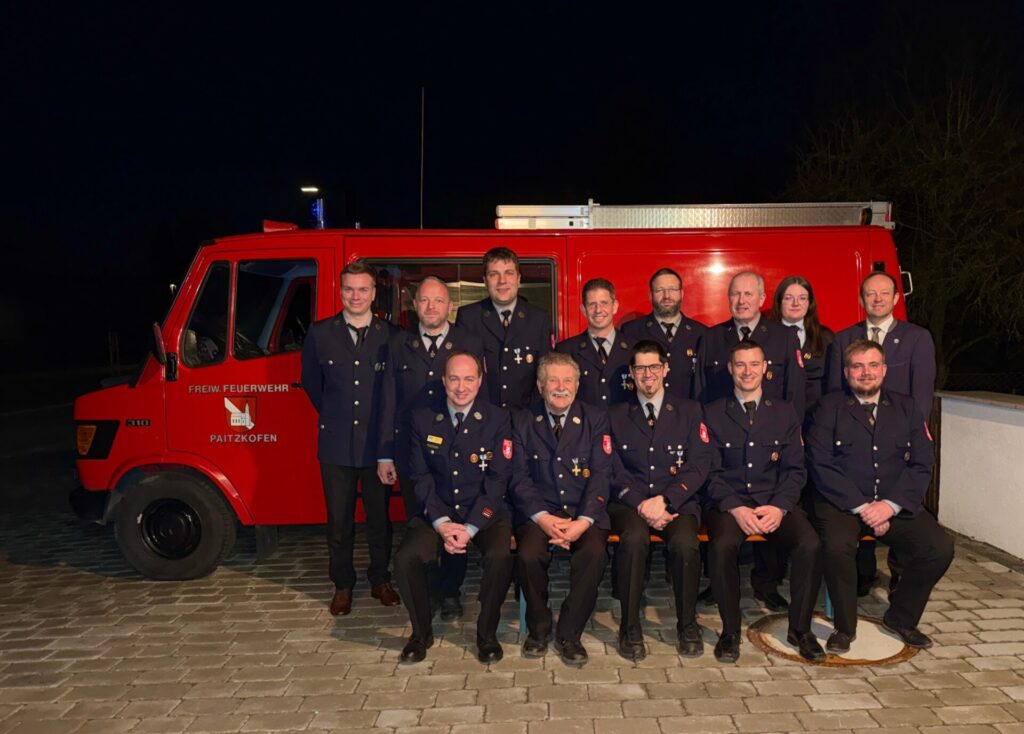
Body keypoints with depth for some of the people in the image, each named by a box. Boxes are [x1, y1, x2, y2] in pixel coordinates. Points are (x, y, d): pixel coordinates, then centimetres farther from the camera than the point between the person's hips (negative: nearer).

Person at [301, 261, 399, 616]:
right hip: (336, 444, 1)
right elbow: (311, 383, 13)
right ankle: (343, 586, 25)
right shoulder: (320, 334, 2)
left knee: (380, 517, 11)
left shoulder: (391, 336, -1)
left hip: (377, 443, 0)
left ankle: (380, 580, 29)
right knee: (339, 520, 9)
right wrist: (334, 415, 13)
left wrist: (386, 423, 4)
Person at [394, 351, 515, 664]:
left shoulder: (498, 419, -3)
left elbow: (497, 481, -8)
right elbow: (421, 477, -1)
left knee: (500, 557, -30)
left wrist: (470, 528, -18)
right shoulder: (423, 419, 2)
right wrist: (441, 522, -15)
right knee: (405, 558, -24)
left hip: (485, 513, -1)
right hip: (437, 512, 2)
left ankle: (487, 633, -2)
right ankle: (421, 633, 4)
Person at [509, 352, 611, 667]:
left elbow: (601, 475, -2)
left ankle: (569, 634, -8)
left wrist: (583, 521, -17)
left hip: (585, 513, 0)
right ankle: (538, 628, -1)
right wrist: (543, 517, -17)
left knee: (594, 553, -30)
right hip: (538, 512, 0)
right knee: (528, 555, -29)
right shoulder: (522, 421, 9)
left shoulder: (596, 419, 8)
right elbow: (519, 477, 0)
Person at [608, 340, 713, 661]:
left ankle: (687, 625, -6)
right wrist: (641, 504, -13)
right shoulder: (616, 415, 13)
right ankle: (630, 628, -15)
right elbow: (614, 471, 3)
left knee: (685, 542, -31)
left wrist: (664, 500, -13)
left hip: (678, 502, 0)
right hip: (630, 503, 0)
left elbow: (698, 466, 1)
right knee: (634, 538, -33)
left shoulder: (689, 411, 12)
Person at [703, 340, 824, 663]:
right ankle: (730, 631, -10)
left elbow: (794, 470, 7)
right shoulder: (712, 414, 7)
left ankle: (800, 628, -2)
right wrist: (736, 508, -16)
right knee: (722, 546, -32)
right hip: (728, 504, -2)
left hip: (775, 503, 2)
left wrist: (779, 506, -12)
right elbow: (711, 472, 0)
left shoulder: (785, 413, 13)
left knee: (811, 545, -26)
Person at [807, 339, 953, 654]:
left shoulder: (906, 408, 13)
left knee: (940, 548, -19)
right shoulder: (828, 407, 4)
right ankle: (845, 627, -5)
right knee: (838, 546, -32)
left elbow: (922, 465, 4)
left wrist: (890, 505, -12)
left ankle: (901, 618, 9)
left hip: (897, 506, 3)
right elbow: (821, 465, -6)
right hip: (842, 504, -3)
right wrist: (861, 507, -15)